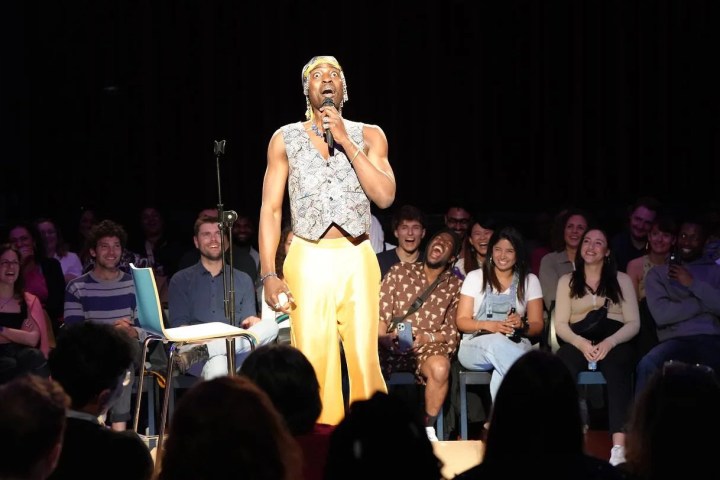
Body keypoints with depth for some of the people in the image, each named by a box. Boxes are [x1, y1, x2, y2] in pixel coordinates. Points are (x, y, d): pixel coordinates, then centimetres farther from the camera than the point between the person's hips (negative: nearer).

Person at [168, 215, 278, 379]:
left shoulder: (243, 280, 25)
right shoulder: (180, 280, 19)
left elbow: (249, 322, 17)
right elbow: (178, 326, 8)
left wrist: (252, 322, -11)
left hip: (236, 352, 4)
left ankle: (201, 352, -41)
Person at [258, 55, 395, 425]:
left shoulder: (368, 135, 9)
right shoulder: (285, 139, 8)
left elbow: (385, 196, -6)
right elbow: (270, 209, 5)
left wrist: (345, 141, -9)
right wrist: (269, 274, -5)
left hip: (357, 260, 0)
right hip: (308, 260, 0)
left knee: (364, 358, -5)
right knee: (313, 359, -5)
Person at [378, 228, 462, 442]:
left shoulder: (455, 285, 14)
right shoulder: (399, 271, 13)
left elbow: (452, 332, 8)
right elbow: (380, 312, 6)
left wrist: (425, 338, -11)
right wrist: (384, 338, -14)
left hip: (428, 345, 0)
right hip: (391, 344, 0)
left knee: (440, 367, -36)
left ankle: (428, 428, -15)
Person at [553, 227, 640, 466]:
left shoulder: (622, 280, 15)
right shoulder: (567, 281, 18)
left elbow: (634, 323, 6)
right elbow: (560, 324, 9)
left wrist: (609, 342, -14)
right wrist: (581, 343, -13)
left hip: (615, 340, -1)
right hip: (579, 340, 1)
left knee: (617, 372, -38)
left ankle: (619, 449, -51)